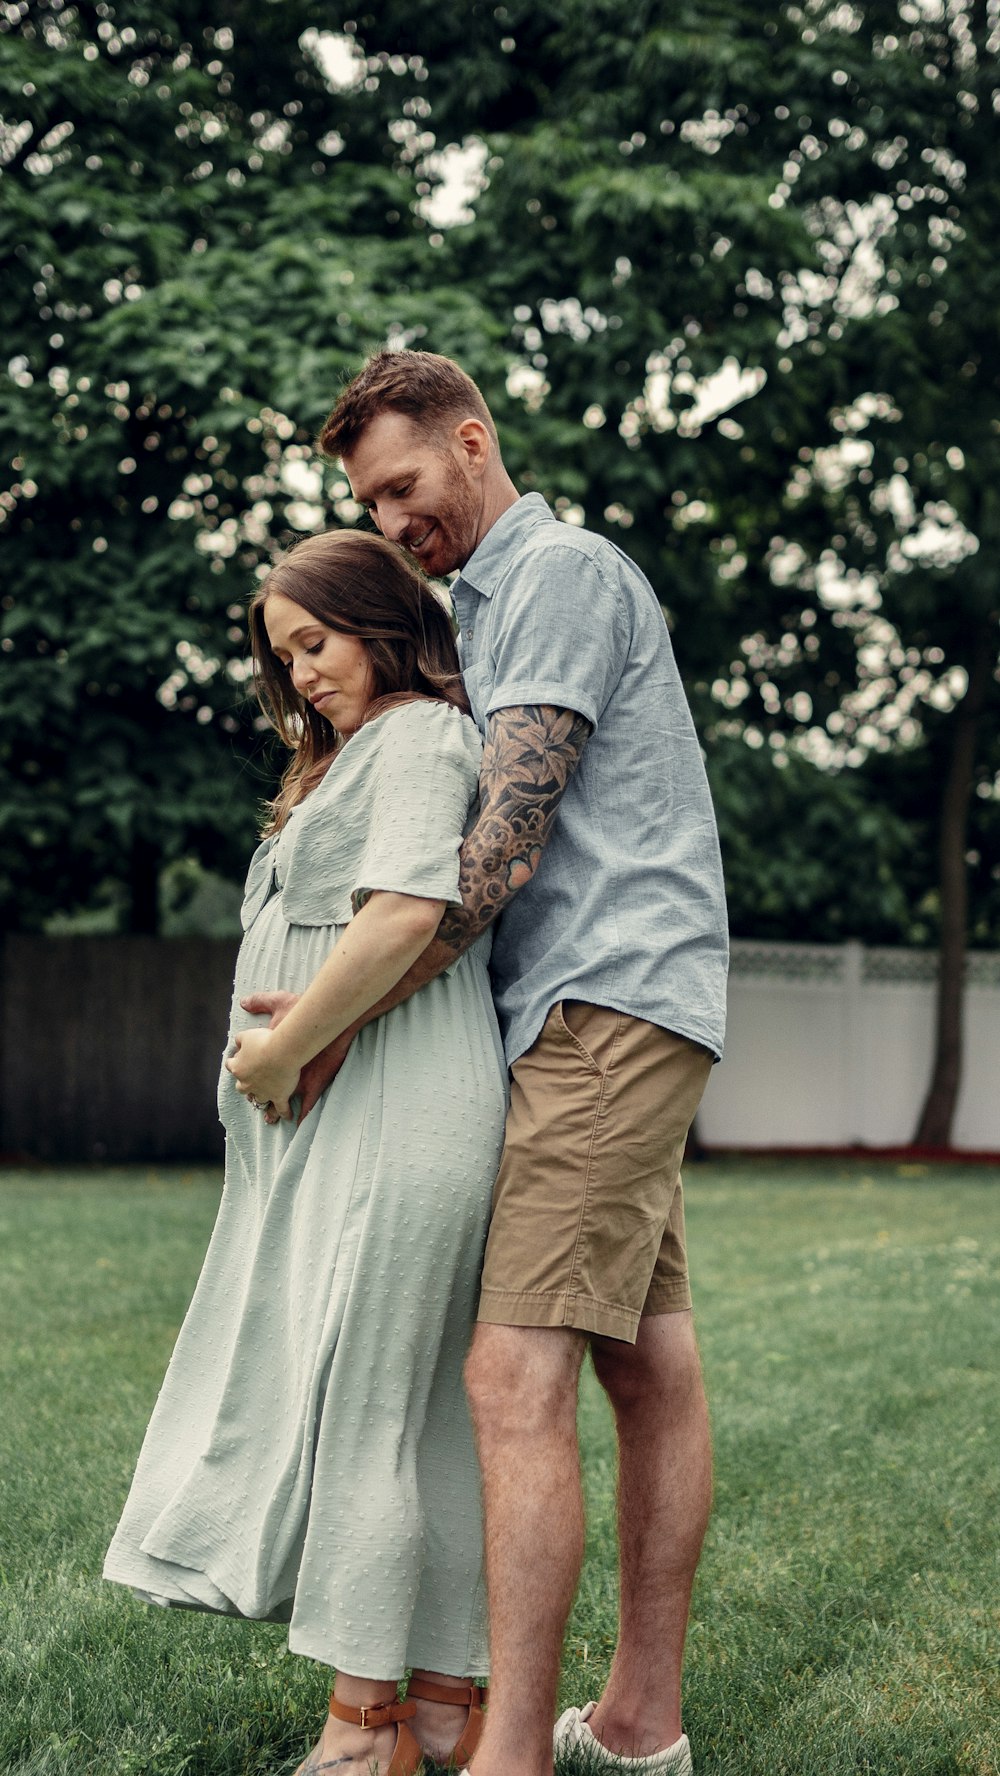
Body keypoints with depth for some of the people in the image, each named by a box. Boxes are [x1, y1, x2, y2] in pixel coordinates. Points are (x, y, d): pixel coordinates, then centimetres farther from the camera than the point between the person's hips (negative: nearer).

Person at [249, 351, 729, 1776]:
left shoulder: (562, 570, -7)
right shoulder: (489, 603, 25)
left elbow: (507, 845, -16)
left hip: (610, 1003, -10)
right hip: (605, 1020, 10)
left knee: (517, 1378, -16)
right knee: (649, 1367, 10)